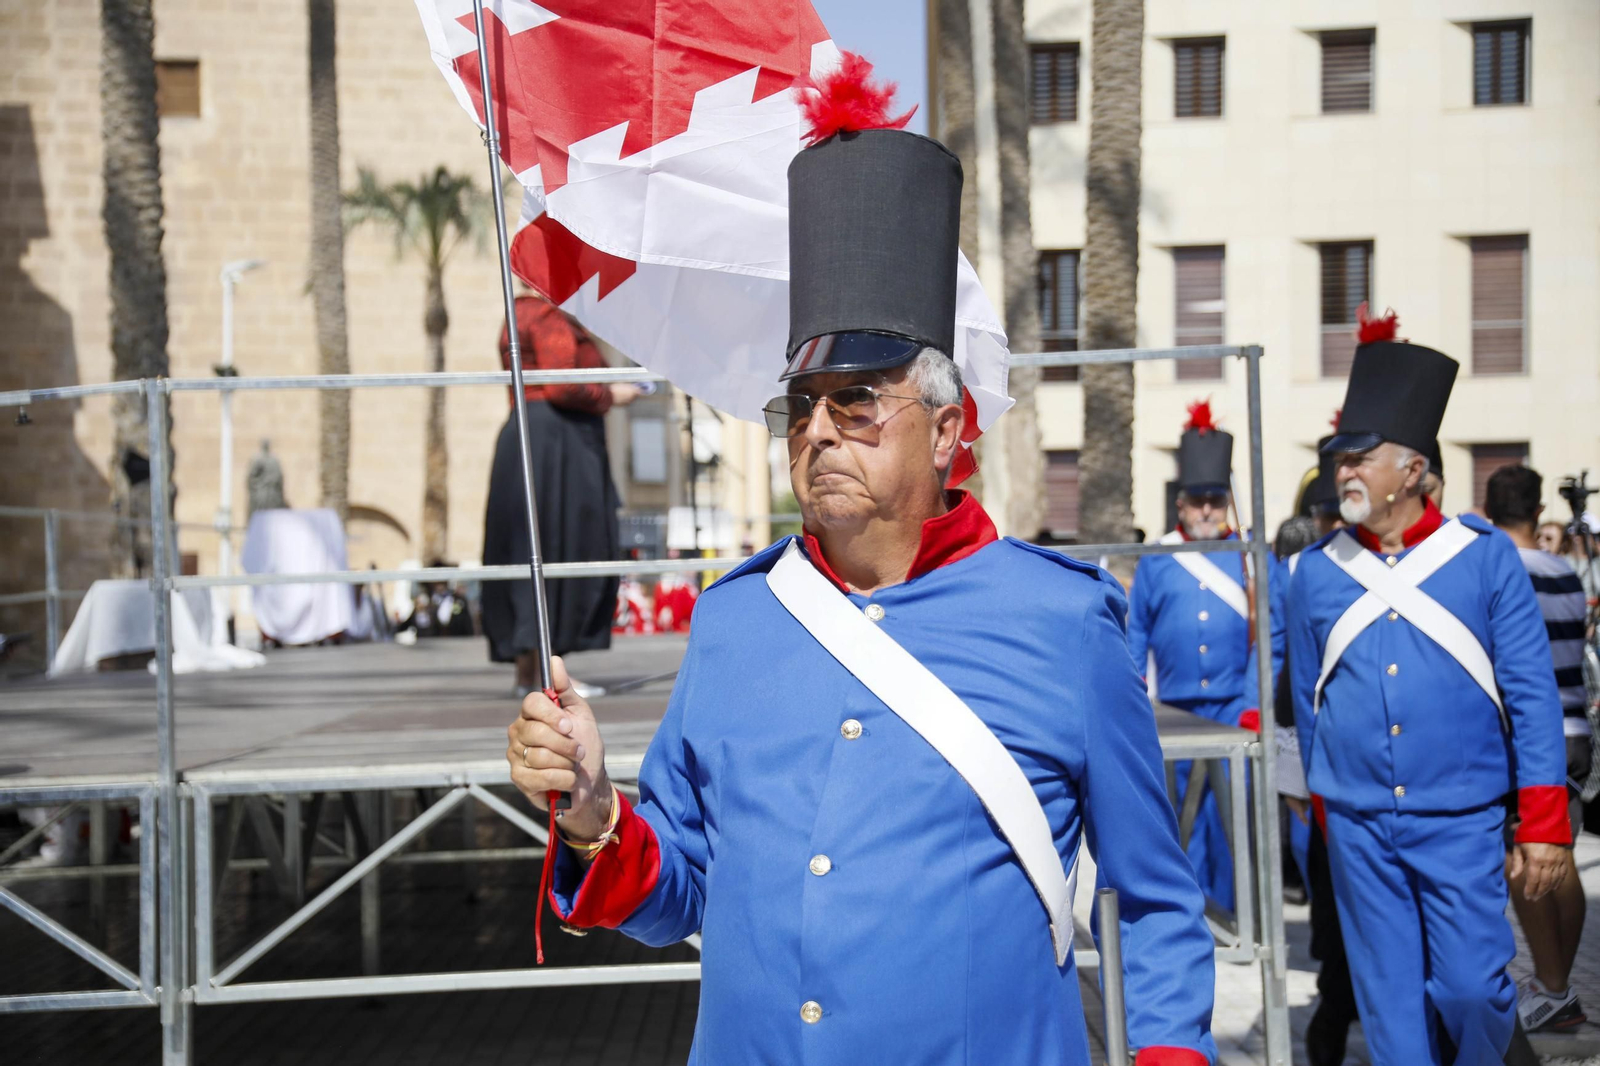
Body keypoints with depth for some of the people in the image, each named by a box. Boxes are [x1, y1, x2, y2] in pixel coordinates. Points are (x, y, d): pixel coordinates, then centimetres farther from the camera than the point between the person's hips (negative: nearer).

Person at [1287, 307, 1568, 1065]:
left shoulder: (1484, 558, -3)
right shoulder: (1317, 572, 3)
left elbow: (1533, 696, -3)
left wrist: (1544, 825, -6)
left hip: (1460, 823, -2)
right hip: (1358, 831, 2)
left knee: (1469, 986, -3)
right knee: (1391, 1005, 6)